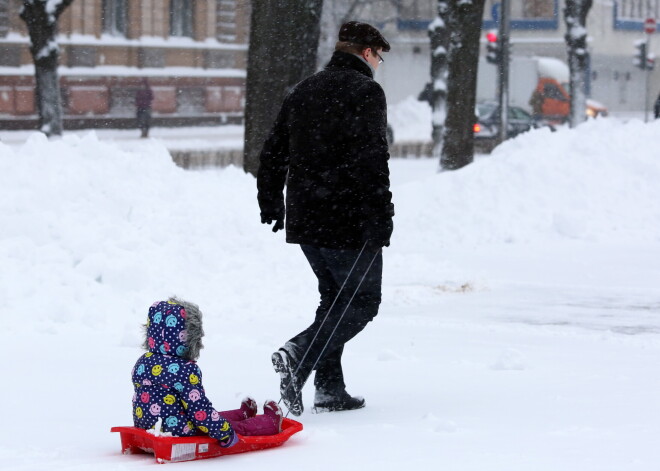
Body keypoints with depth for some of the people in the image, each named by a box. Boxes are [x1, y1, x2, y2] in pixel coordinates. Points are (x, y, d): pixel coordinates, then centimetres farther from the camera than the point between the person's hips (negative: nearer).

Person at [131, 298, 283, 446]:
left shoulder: (142, 362, 1)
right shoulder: (186, 370, -24)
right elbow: (199, 409, -23)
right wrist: (226, 435, -12)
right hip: (179, 434, -8)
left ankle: (243, 414, 58)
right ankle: (270, 423, 37)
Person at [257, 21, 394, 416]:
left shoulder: (303, 92, 16)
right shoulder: (365, 91, -9)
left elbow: (273, 153, 20)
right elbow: (371, 159, -20)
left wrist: (271, 205, 31)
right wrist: (381, 219, -20)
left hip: (305, 220, 8)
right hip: (348, 220, -8)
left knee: (335, 297, 19)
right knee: (362, 301, 1)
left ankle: (330, 390, 15)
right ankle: (298, 356, -20)